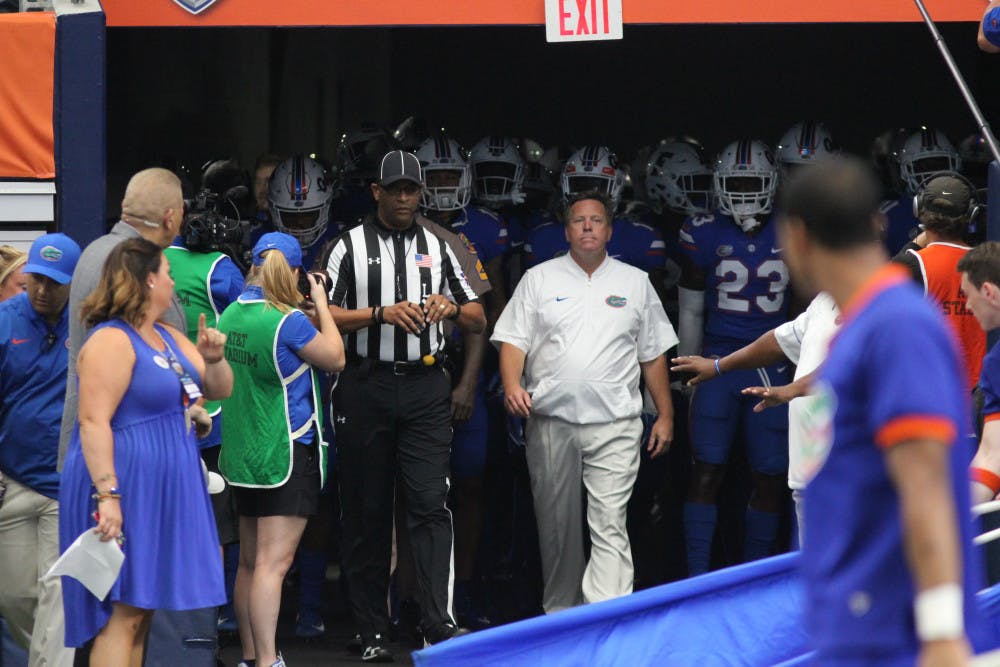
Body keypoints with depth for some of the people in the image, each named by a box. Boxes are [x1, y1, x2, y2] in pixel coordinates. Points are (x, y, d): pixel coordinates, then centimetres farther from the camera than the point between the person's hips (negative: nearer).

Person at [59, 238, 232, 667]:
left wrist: (212, 358, -3)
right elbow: (93, 422, -21)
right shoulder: (112, 341, -14)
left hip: (161, 494, 9)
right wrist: (107, 496, -27)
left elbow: (220, 390, 20)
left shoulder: (168, 338, 14)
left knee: (141, 611, 10)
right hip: (125, 488, -9)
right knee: (123, 612, -11)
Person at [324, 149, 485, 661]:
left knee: (431, 504, -10)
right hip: (367, 385, -1)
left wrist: (452, 307, -8)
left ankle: (438, 623, -15)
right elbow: (325, 316, -3)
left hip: (426, 388, 1)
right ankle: (372, 631, 8)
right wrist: (382, 314, -15)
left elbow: (478, 322, 14)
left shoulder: (437, 248, 13)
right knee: (366, 512, 3)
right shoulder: (351, 246, 5)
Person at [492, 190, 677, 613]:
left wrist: (665, 415, 10)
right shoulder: (539, 279, 10)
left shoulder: (635, 283, 12)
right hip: (551, 420, 1)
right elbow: (513, 341, 5)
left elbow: (653, 354, 14)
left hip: (614, 424, -1)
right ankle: (559, 613, 20)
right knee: (555, 523, 7)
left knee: (609, 525, -11)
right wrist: (512, 385, -13)